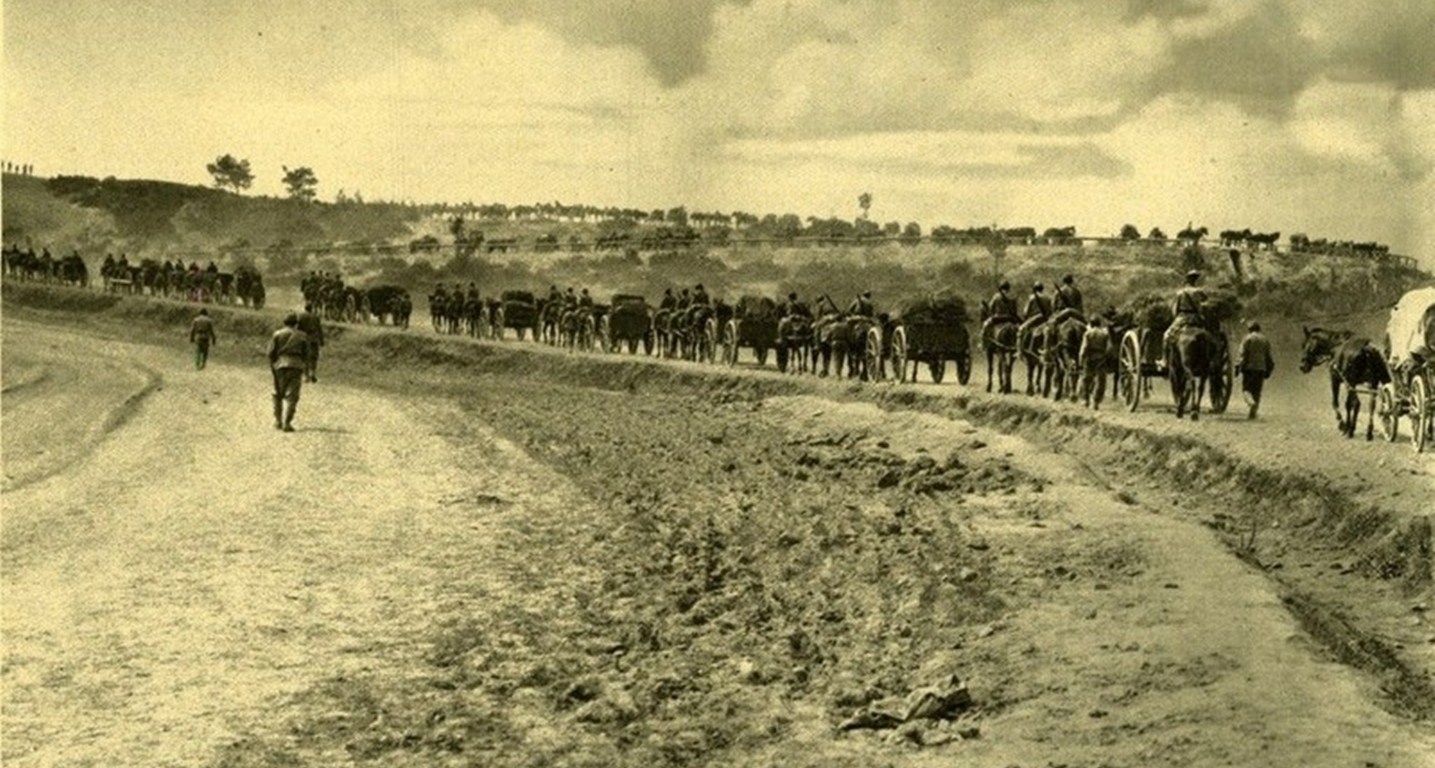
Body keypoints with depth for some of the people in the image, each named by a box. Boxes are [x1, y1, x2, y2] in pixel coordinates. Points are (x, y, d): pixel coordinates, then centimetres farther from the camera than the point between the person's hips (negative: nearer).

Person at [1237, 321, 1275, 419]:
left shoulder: (1247, 339, -2)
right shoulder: (1265, 340, 11)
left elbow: (1243, 354, -9)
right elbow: (1268, 357, 11)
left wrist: (1238, 366, -7)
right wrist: (1268, 370, 16)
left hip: (1249, 368, -4)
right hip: (1261, 369, 4)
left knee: (1246, 389, 1)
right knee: (1257, 391, 8)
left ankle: (1251, 402, -28)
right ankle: (1252, 412, 6)